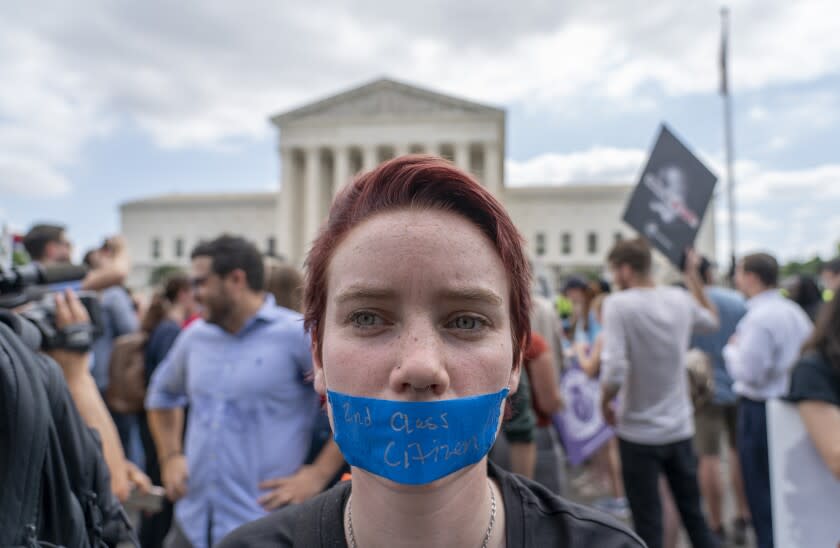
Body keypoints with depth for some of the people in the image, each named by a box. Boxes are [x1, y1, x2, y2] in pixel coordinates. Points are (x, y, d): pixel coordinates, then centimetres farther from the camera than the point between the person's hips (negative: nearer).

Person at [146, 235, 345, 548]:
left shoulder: (298, 335, -12)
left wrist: (319, 473, -16)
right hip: (191, 522, 6)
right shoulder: (194, 337, 7)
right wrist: (169, 456, 13)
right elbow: (162, 394, 25)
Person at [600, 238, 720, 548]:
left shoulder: (619, 304, -18)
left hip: (639, 432, -5)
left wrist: (605, 402, -8)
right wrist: (693, 275, 26)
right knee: (694, 515, 20)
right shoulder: (680, 299, 0)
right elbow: (712, 321, 23)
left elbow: (614, 372, -27)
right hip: (680, 429, 5)